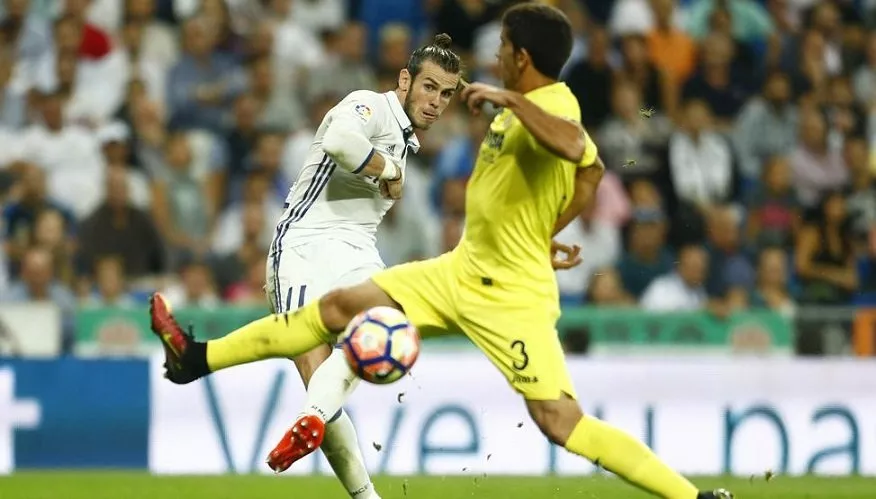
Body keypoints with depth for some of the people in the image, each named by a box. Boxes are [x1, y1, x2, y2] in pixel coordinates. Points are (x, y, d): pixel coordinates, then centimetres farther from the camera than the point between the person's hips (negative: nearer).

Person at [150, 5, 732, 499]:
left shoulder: (552, 109, -22)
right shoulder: (533, 106, 5)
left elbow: (575, 147, -48)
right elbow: (591, 168, 20)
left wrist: (509, 99, -40)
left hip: (510, 296, -10)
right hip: (464, 271, 10)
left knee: (562, 422, -15)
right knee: (343, 306, 11)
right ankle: (200, 359, 20)